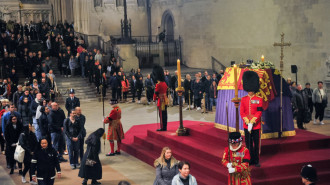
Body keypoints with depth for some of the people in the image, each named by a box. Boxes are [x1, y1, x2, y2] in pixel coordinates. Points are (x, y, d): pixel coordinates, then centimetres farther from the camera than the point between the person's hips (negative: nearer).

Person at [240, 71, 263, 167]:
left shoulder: (259, 100, -1)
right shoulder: (243, 99, 6)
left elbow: (259, 112, -7)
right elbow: (242, 112, 1)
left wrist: (253, 121, -17)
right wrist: (246, 121, -12)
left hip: (256, 125, -2)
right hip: (246, 125, 2)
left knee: (256, 143, 3)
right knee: (248, 143, 6)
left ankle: (256, 161, 11)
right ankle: (250, 160, 15)